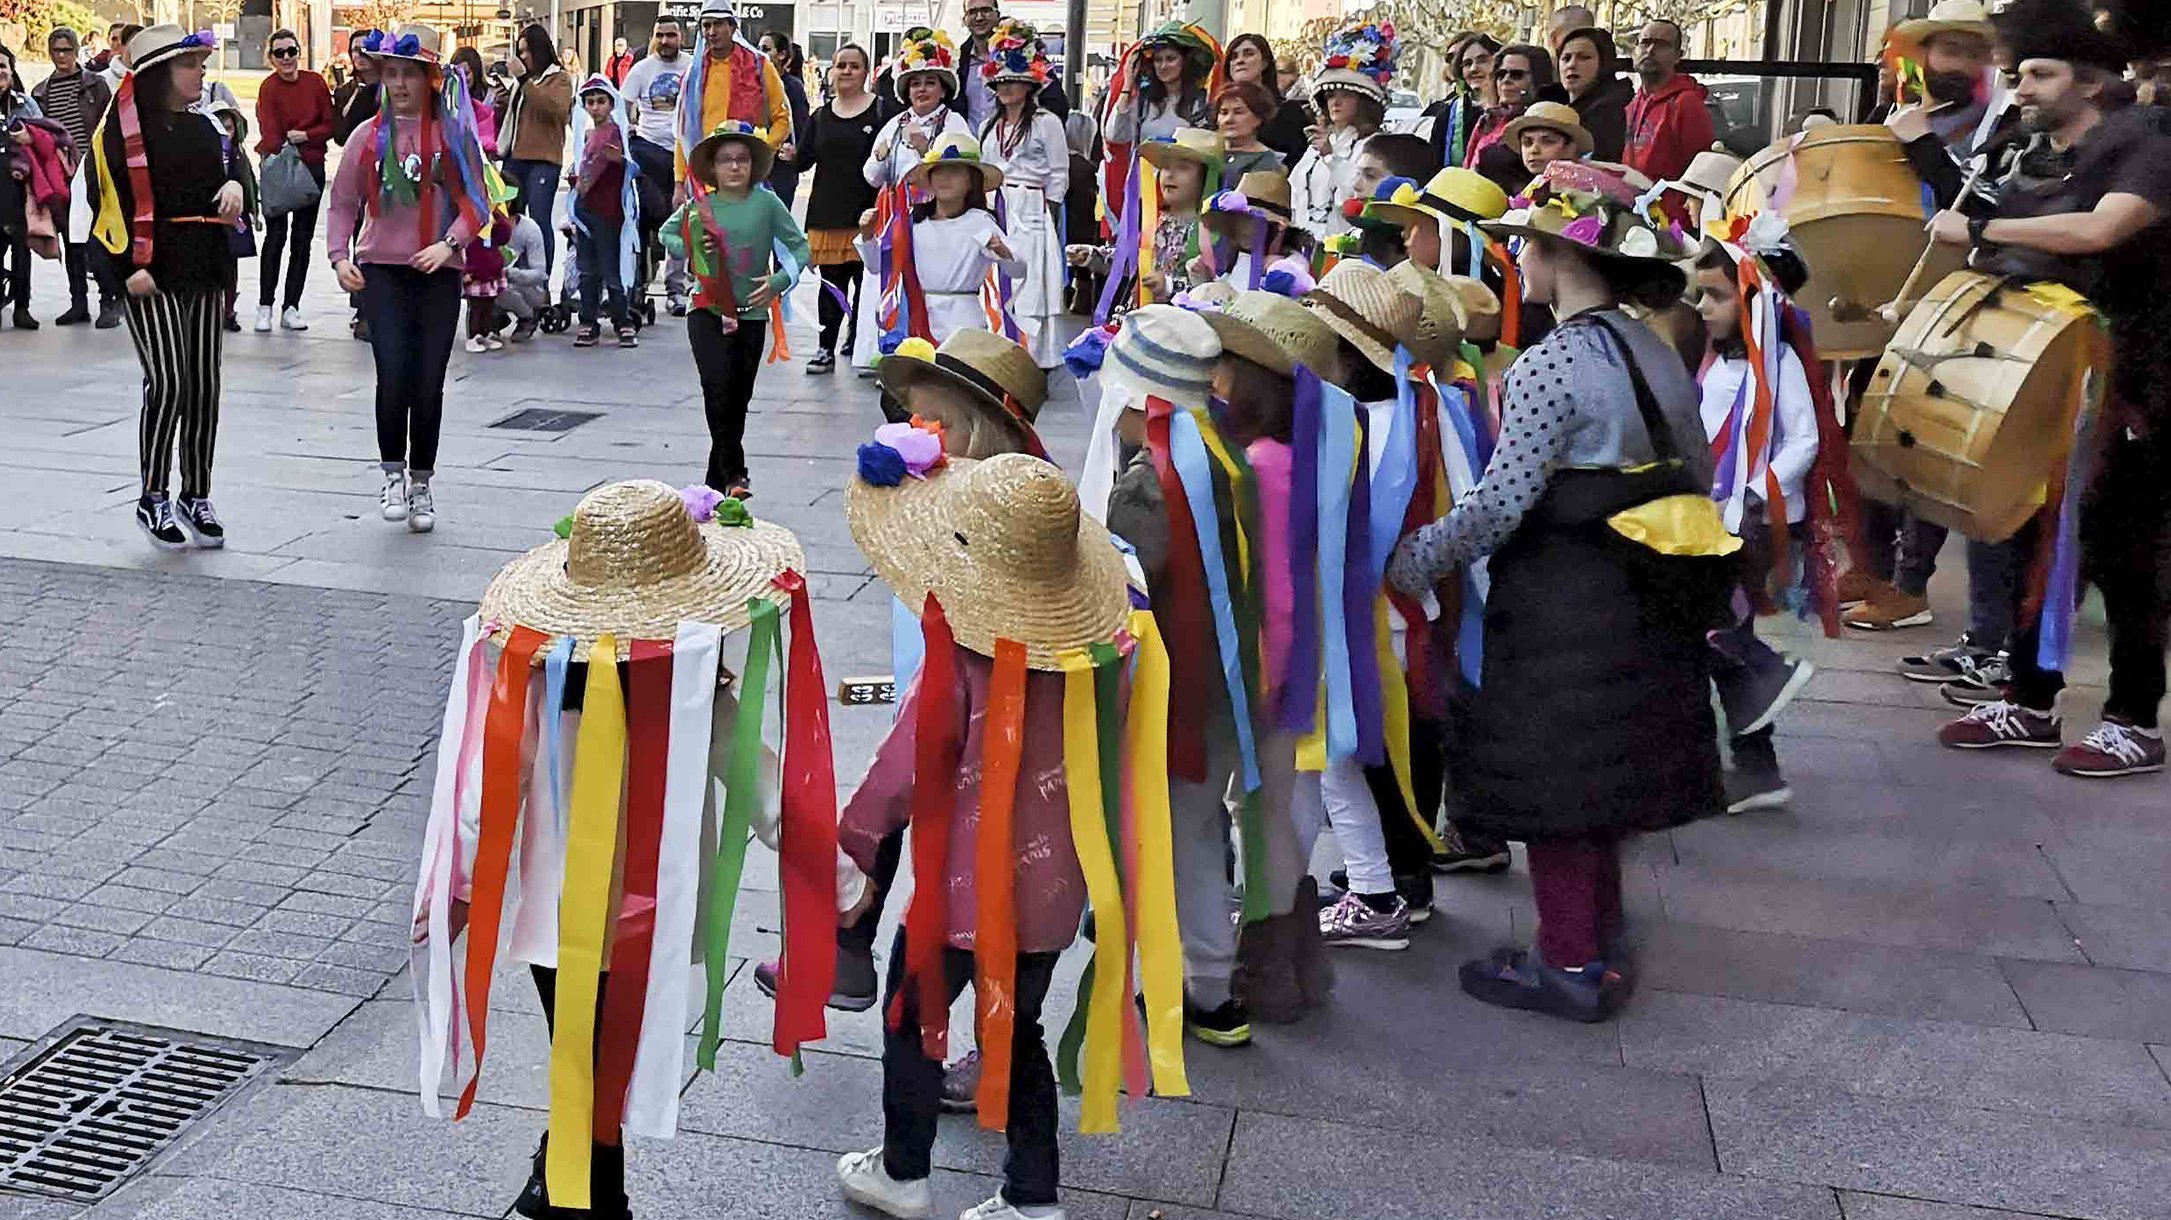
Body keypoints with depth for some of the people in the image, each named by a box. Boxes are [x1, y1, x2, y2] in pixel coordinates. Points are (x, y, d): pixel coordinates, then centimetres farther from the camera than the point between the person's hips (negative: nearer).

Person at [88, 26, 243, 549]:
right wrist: (129, 266, -18)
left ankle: (196, 497, 18)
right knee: (168, 383, -13)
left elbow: (221, 176, 24)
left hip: (204, 270, 7)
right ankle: (153, 499, 1)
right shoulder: (124, 127, -5)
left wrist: (233, 185, 0)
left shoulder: (203, 128, 15)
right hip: (151, 275, -6)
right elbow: (110, 200, -10)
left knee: (204, 387, 7)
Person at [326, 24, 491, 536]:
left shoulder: (454, 133, 3)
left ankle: (421, 482, 19)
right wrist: (339, 255, -3)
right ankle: (393, 471, 3)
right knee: (393, 373, -15)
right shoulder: (369, 135, 6)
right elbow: (344, 202, 10)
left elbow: (476, 204, 2)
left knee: (429, 382, 3)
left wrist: (449, 243, -13)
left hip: (439, 272, 0)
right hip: (380, 269, 0)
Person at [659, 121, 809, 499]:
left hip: (752, 313, 1)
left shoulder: (767, 203, -4)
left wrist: (778, 281, -14)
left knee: (739, 397, 8)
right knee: (719, 386, -17)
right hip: (707, 310, -1)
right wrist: (690, 249, -4)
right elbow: (667, 233, 16)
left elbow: (799, 247, 1)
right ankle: (734, 472, -10)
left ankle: (718, 476, 23)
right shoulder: (700, 206, -1)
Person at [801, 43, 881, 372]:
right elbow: (805, 157, 12)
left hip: (866, 211, -3)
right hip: (827, 210, 4)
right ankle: (826, 348, 9)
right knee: (830, 281, 5)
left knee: (865, 279, 1)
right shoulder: (821, 116, 14)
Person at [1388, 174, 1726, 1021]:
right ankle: (1597, 937, 32)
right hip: (1643, 603, 8)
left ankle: (1570, 966, 12)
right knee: (1601, 775, 19)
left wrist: (1412, 560, -11)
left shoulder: (1550, 364, -18)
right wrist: (1697, 581, 24)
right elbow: (1696, 479, 13)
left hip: (1563, 609, -8)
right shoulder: (1657, 354, 8)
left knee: (1552, 789, 3)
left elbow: (1501, 501, -22)